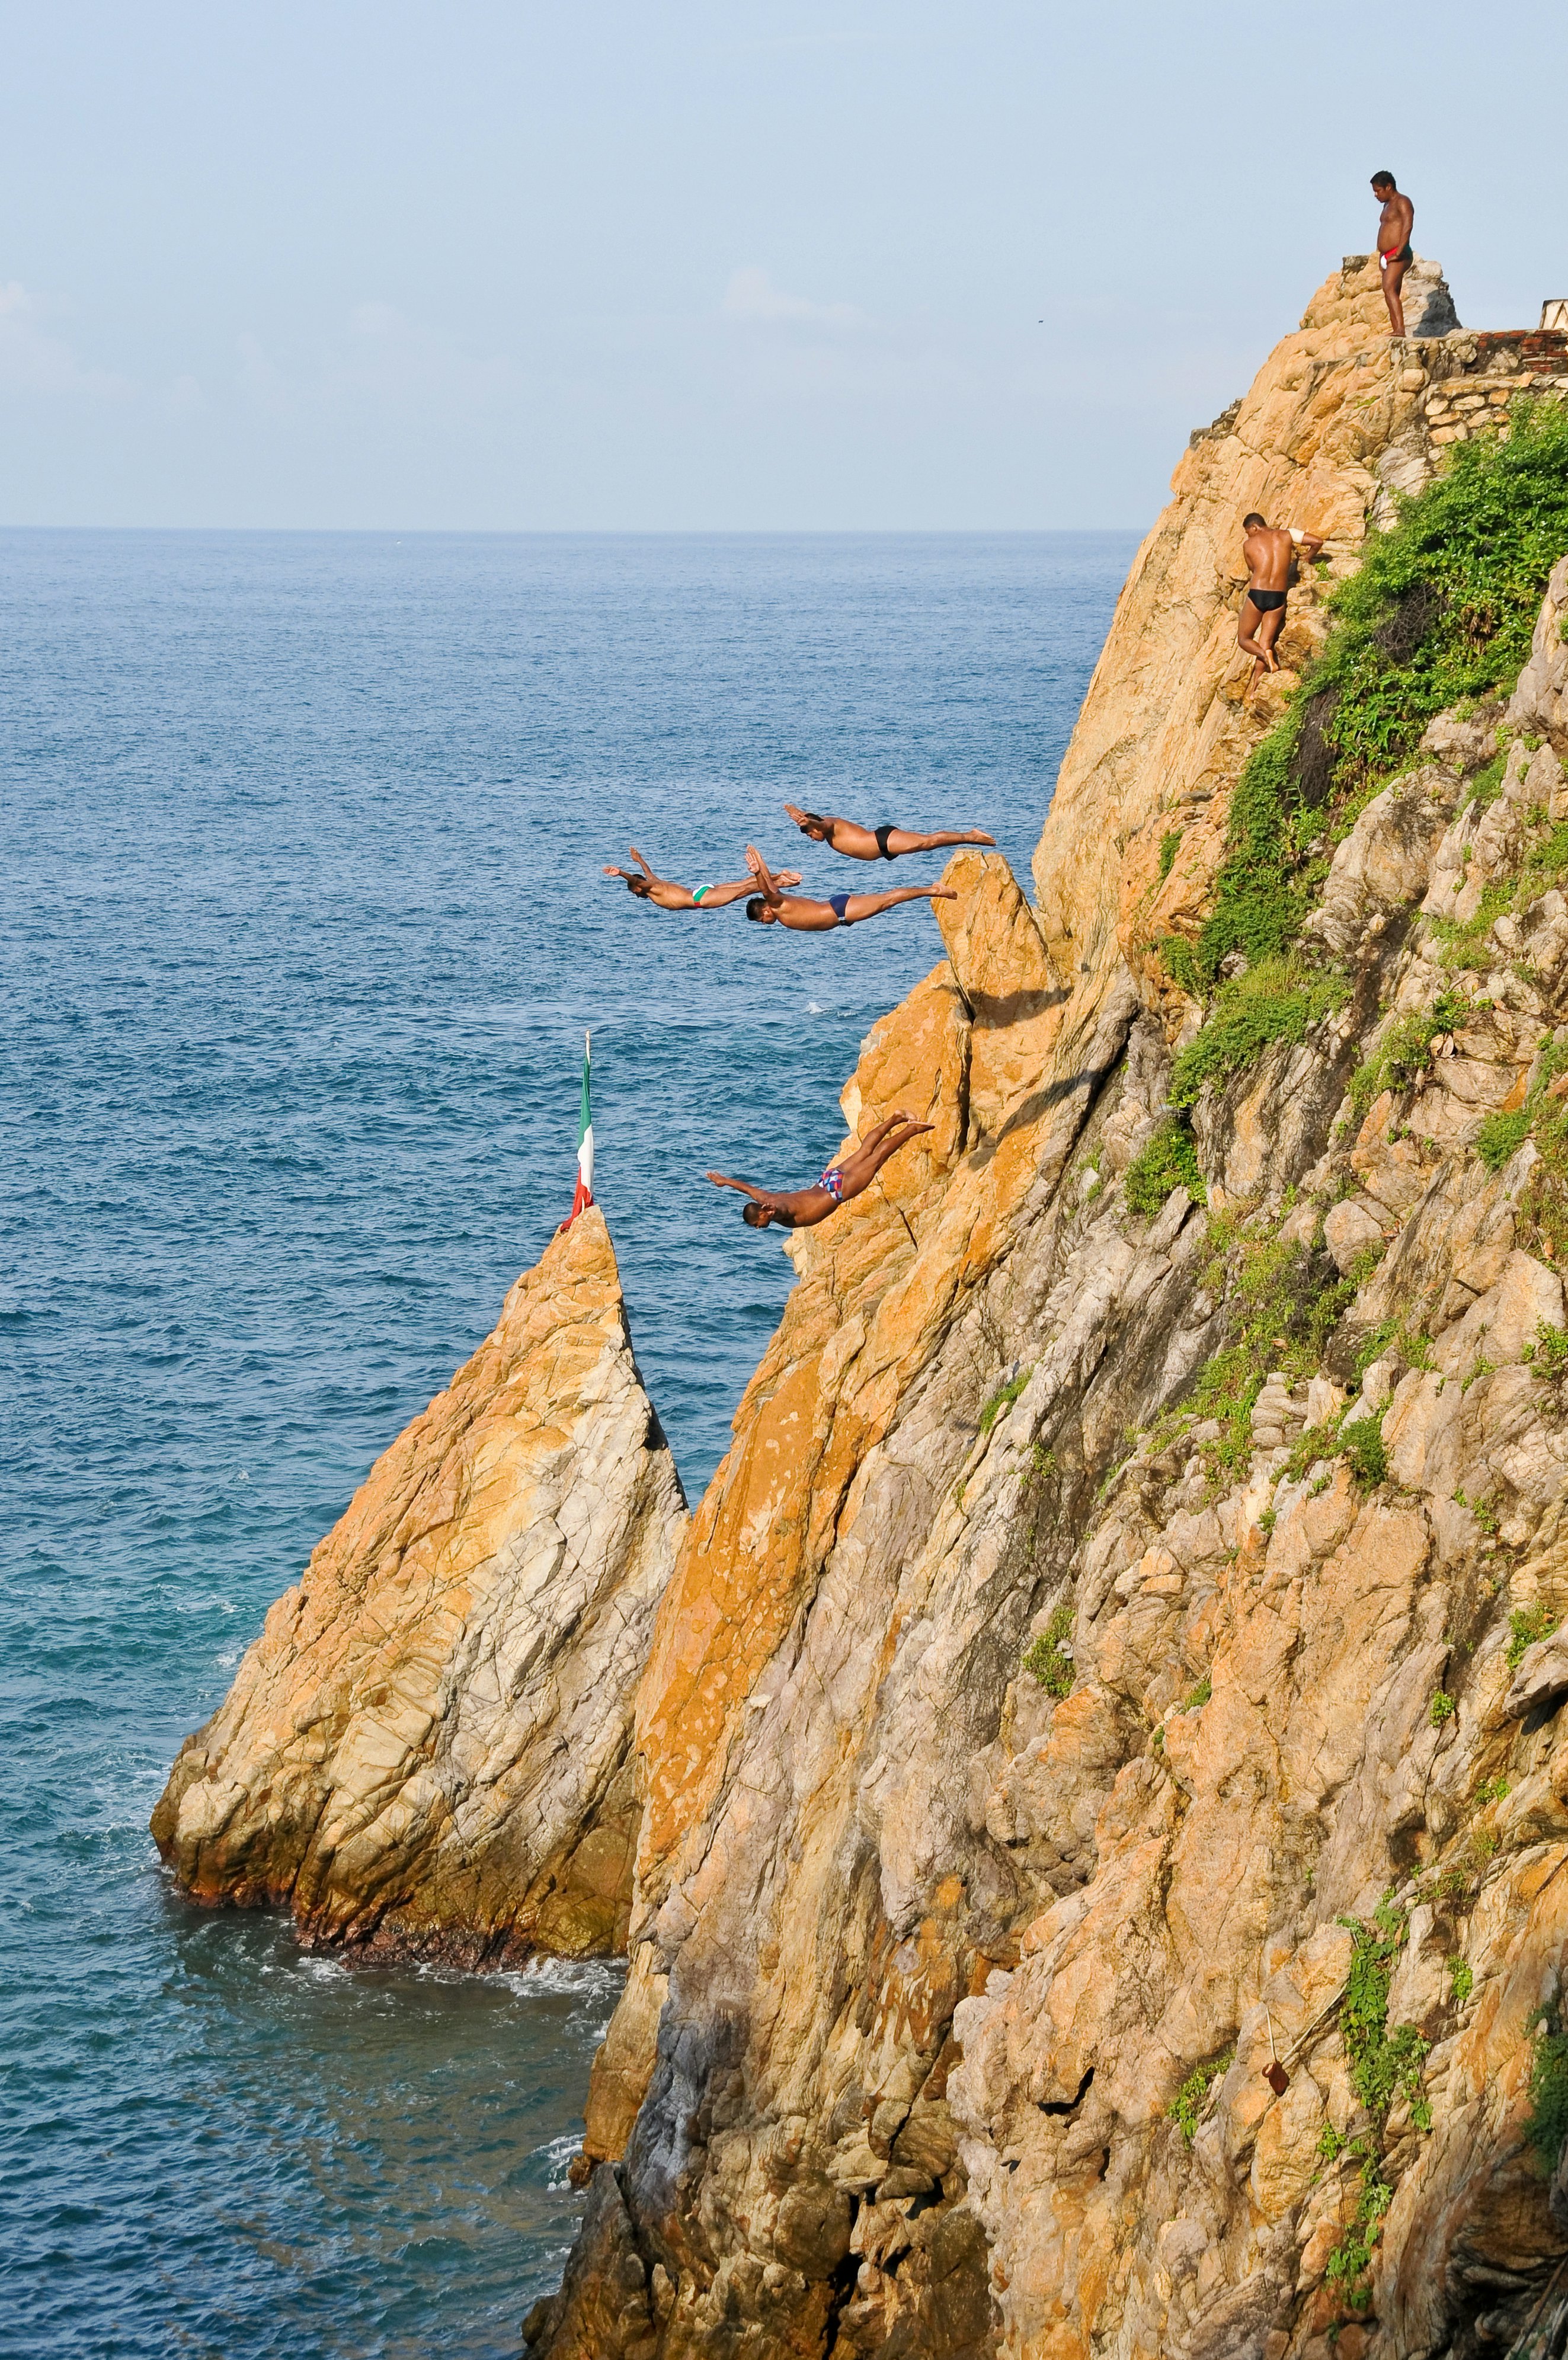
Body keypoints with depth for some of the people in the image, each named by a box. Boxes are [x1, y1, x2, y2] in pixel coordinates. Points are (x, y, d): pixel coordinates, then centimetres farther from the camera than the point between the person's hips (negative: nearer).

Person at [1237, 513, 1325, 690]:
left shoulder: (1249, 544, 1)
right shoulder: (1286, 535, 5)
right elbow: (1318, 541, 3)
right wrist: (1306, 559, 21)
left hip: (1256, 595, -2)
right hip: (1279, 597, 2)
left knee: (1244, 639, 13)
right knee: (1266, 643, 10)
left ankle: (1265, 655, -19)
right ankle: (1254, 688, 3)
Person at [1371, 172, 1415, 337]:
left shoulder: (1402, 202, -7)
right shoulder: (1388, 205, 24)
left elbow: (1408, 226, -20)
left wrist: (1398, 253, -26)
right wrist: (1382, 255, 16)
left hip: (1399, 257, -11)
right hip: (1388, 258, 11)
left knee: (1389, 289, -24)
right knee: (1390, 294, 7)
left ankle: (1400, 329, -34)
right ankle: (1396, 330, 7)